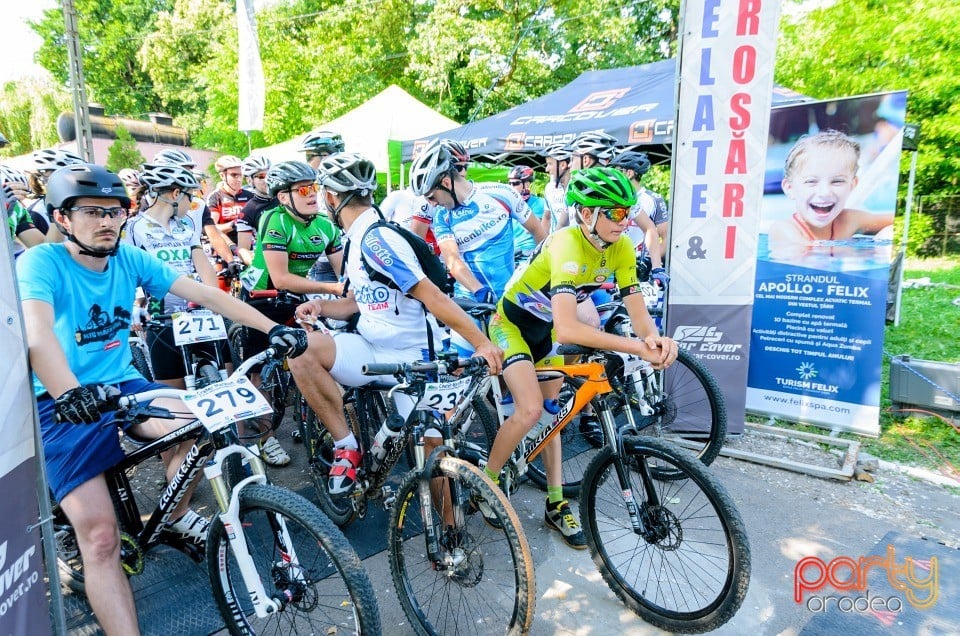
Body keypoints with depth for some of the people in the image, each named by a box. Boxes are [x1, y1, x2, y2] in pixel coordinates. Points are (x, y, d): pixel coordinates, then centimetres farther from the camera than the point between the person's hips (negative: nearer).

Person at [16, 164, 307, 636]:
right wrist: (70, 393, -49)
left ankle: (178, 515, 5)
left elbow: (204, 294, -6)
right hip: (63, 403, -4)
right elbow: (36, 333, -30)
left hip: (122, 383, 4)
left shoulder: (130, 259, 0)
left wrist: (273, 328, -15)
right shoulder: (42, 262, -13)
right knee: (100, 537, -15)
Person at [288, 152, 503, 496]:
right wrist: (321, 306, 1)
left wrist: (482, 343, -32)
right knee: (301, 348, -13)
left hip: (407, 359, -8)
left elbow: (432, 296, -26)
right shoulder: (358, 239, 12)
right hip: (376, 350, 8)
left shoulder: (375, 239, -18)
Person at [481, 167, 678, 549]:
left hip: (545, 327, 7)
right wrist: (635, 346, -49)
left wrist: (655, 338, -40)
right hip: (512, 322, -6)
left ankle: (556, 505, 22)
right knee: (530, 410, -21)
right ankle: (486, 482, 5)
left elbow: (637, 309, -18)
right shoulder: (567, 245, -36)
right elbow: (566, 328, -46)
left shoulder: (622, 247, -15)